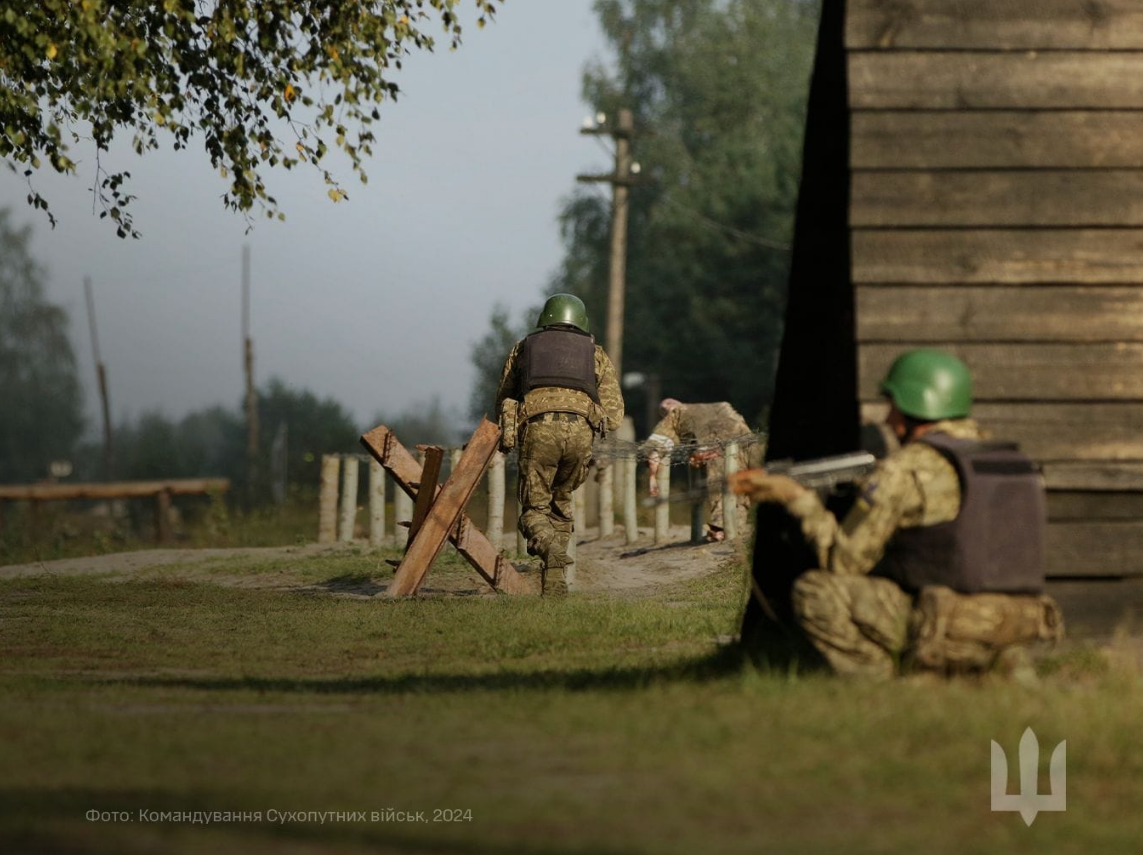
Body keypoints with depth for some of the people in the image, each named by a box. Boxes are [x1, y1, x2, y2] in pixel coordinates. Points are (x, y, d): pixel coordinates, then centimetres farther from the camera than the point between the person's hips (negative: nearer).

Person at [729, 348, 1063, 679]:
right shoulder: (1012, 463, 16)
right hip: (1011, 637, 7)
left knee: (812, 592, -3)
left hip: (945, 635, -7)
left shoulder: (904, 469, -5)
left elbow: (842, 561, -2)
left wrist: (796, 497, 8)